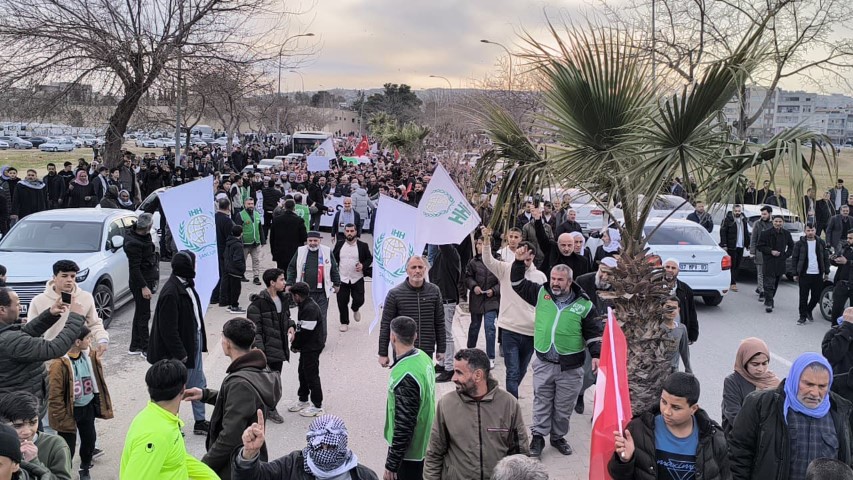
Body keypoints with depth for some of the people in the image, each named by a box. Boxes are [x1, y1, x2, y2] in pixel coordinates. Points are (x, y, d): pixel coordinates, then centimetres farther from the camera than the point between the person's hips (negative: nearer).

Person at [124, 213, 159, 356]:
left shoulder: (143, 236, 3)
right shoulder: (134, 243, -23)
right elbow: (134, 268, -23)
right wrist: (143, 287, -22)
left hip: (146, 281, 10)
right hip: (140, 283, -10)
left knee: (140, 314, 16)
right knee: (143, 315, -3)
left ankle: (135, 347, 26)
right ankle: (146, 349, 4)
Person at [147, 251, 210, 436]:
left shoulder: (186, 285, 4)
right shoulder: (170, 293, -25)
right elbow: (168, 329, -24)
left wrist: (200, 342, 11)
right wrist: (180, 354, -20)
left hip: (194, 343, 9)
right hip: (180, 347, -9)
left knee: (198, 385, 17)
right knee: (177, 388, 7)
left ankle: (200, 422, 30)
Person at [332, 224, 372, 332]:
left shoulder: (363, 246, -2)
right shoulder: (339, 245, 4)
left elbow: (370, 258, 7)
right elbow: (333, 258, 12)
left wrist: (363, 265, -12)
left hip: (357, 279, -1)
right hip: (342, 279, 1)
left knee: (359, 300, -4)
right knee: (342, 302, 3)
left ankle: (355, 310, 32)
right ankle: (344, 322, 20)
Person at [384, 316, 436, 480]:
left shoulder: (405, 376, -29)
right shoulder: (424, 357, -3)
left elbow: (404, 425, -26)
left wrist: (391, 464, -18)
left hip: (408, 450, -8)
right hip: (423, 441, 8)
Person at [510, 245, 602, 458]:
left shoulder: (583, 304, -3)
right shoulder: (541, 293, 2)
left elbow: (594, 332, 2)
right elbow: (518, 284, 7)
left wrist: (596, 355, -8)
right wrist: (519, 263, -5)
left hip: (570, 366, -1)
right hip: (543, 362, 1)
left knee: (564, 406, 11)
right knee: (541, 402, 9)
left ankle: (558, 436, 29)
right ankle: (538, 436, 20)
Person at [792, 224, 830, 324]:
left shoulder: (821, 243, 6)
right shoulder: (800, 243, -1)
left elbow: (826, 258, 12)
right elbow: (794, 259, 1)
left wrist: (826, 272, 7)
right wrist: (795, 274, -2)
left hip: (818, 275, 3)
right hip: (804, 274, -3)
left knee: (817, 296, 8)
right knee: (803, 297, 0)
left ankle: (809, 311, 30)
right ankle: (803, 316, 8)